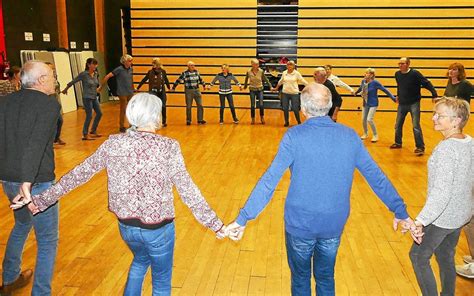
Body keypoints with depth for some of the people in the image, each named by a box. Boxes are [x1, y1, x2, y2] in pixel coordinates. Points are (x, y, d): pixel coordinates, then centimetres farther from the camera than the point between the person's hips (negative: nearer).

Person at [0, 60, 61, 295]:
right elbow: (36, 143, -27)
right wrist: (27, 182, -33)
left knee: (22, 224, 31)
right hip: (36, 182, -8)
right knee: (47, 240, 8)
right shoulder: (49, 103, -13)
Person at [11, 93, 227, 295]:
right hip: (158, 228, -4)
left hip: (125, 225, 4)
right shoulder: (168, 147, -20)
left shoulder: (113, 144, -9)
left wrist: (40, 200, 10)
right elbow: (187, 190, -19)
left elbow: (78, 175, -3)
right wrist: (215, 224, -11)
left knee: (140, 260, 36)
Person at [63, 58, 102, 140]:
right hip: (87, 98, -7)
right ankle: (85, 135, 5)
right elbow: (73, 82, -7)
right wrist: (65, 89, 1)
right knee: (89, 116, -6)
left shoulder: (95, 73, 2)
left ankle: (93, 131, 26)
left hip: (94, 97, 7)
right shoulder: (83, 74, -15)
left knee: (99, 113, 11)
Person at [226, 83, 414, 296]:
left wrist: (243, 218, -19)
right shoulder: (349, 136, -5)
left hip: (300, 224, -3)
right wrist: (400, 211, 10)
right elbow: (376, 177, -1)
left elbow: (269, 180, -22)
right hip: (334, 225, 3)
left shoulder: (295, 136, -16)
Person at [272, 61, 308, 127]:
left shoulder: (297, 73, -3)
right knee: (285, 108, 6)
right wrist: (276, 88, 29)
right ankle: (286, 122, 20)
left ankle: (299, 122, 16)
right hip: (285, 93, 3)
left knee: (295, 109, -2)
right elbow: (280, 81, 19)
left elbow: (303, 81, -1)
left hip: (294, 93, -3)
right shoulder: (284, 73, 5)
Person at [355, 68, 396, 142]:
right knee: (363, 119, 9)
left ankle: (375, 135, 4)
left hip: (373, 104, -6)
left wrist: (393, 98, -14)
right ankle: (365, 134, 33)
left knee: (369, 119, -15)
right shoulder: (363, 81, -3)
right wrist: (356, 92, 40)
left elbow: (385, 90, -13)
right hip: (365, 103, 6)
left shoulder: (375, 83, -18)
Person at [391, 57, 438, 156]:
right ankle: (398, 143, 32)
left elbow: (427, 83, -16)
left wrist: (434, 94, -23)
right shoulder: (397, 74, 2)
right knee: (398, 125, 13)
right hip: (402, 104, 6)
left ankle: (420, 147, -2)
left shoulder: (415, 73, -15)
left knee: (416, 126, -10)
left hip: (414, 103, -6)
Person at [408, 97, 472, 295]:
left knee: (418, 256, 11)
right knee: (446, 258, 24)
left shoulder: (446, 149, -27)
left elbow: (441, 192, -33)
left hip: (442, 217, -8)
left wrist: (421, 220, -36)